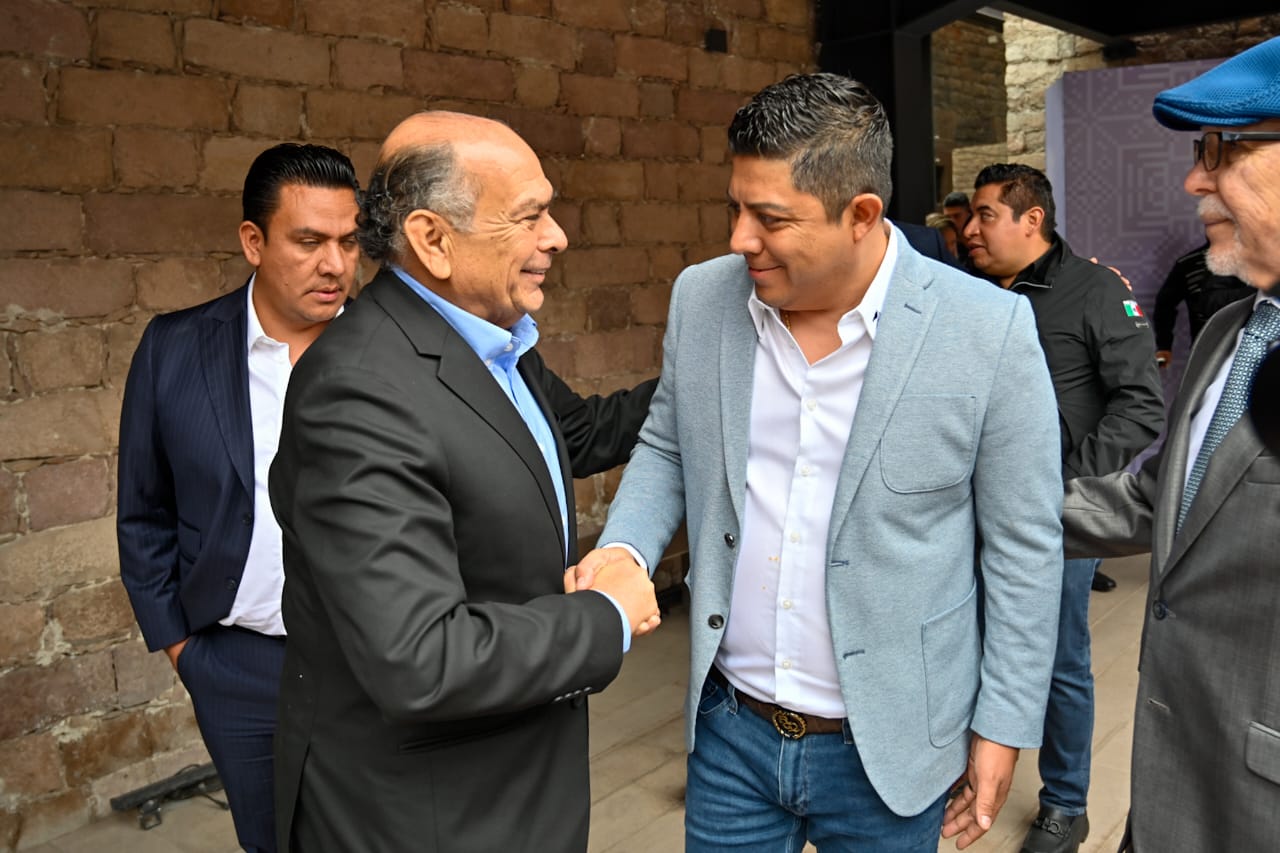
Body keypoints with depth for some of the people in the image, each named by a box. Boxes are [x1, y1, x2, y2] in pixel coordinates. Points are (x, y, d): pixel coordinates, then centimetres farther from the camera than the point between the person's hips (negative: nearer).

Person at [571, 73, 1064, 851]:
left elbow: (1023, 545, -7)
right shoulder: (701, 299, -5)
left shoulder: (990, 333, -15)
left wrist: (1004, 726, -3)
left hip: (885, 751, -2)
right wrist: (624, 547, -9)